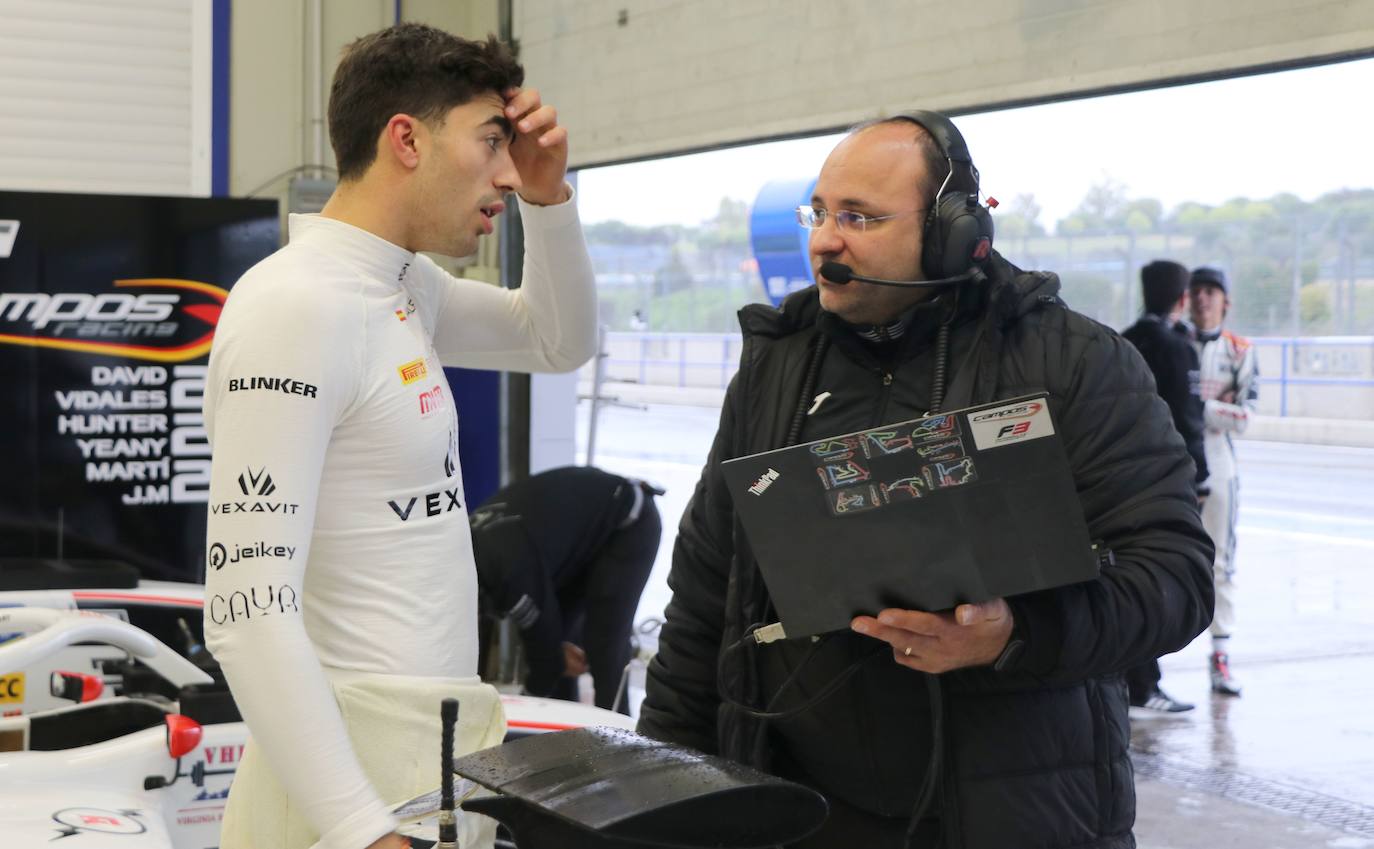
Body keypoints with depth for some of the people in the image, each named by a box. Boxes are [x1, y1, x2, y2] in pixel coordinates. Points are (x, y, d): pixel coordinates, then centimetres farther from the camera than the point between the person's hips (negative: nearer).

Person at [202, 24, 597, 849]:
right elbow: (249, 608, -25)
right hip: (363, 763, -9)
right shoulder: (298, 304, -19)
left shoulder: (404, 283, 8)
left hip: (443, 746, 9)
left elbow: (561, 342, 24)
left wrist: (549, 199, 6)